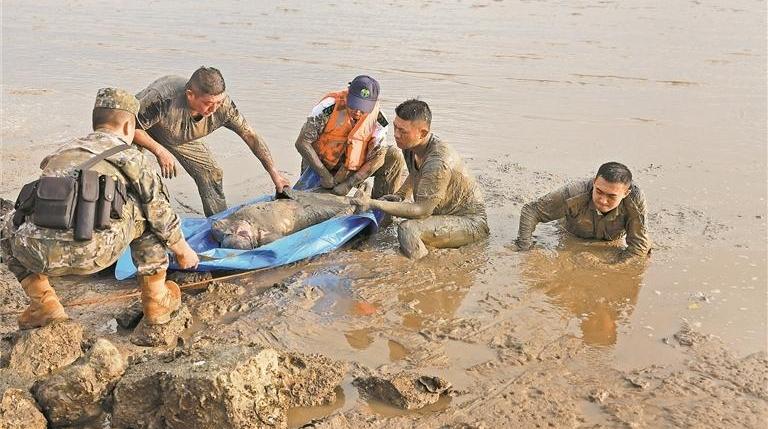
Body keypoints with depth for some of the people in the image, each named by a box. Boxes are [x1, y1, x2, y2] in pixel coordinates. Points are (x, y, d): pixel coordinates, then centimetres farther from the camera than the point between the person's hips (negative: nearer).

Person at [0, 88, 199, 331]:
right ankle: (156, 300, 26)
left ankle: (43, 302, 21)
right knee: (147, 209, 24)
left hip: (38, 256, 4)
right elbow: (160, 214, 22)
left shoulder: (62, 152, 31)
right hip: (94, 253, -3)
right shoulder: (130, 156, 18)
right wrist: (184, 251, 40)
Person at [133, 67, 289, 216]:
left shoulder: (223, 105, -33)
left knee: (211, 174, -1)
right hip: (144, 133, -3)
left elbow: (250, 135, -20)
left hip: (183, 138, 4)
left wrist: (274, 173, -18)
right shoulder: (164, 100, -46)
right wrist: (160, 151, -33)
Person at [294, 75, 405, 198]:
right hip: (318, 165, -1)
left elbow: (377, 158, -16)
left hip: (354, 169, 2)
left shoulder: (378, 119, -18)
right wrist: (325, 175, -23)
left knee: (394, 156, -19)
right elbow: (302, 143, -21)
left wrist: (349, 184, -25)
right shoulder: (330, 106, -25)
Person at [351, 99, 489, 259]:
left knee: (407, 230, -29)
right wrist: (400, 195, 4)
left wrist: (373, 204, -27)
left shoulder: (439, 162, -32)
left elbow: (422, 210, -28)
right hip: (444, 212, 10)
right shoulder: (409, 145, -4)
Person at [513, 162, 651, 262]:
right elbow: (530, 211, -35)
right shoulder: (574, 194, -45)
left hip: (612, 242, 1)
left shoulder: (636, 199, -44)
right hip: (574, 240, -1)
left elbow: (640, 244, -35)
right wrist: (523, 250, -39)